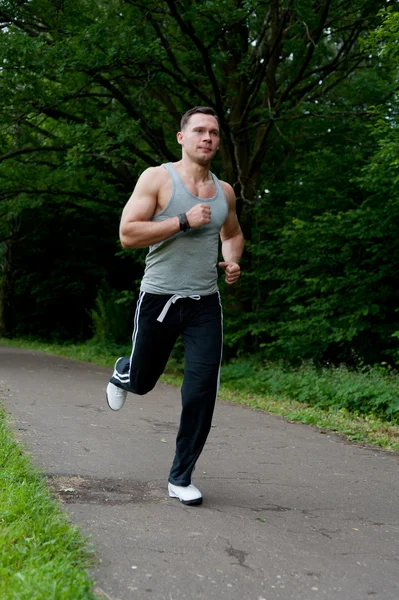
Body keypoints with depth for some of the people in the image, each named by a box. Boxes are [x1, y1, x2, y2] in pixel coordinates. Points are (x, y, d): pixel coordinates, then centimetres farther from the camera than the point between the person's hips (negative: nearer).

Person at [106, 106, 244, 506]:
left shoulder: (224, 191, 8)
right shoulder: (157, 178, -7)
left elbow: (232, 234, 27)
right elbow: (127, 234, -16)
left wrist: (232, 261, 5)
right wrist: (184, 221, -21)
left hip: (205, 304, 3)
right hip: (159, 299, -3)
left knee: (202, 392, -6)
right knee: (142, 382, 14)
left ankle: (181, 478, 8)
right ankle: (123, 373, 53)